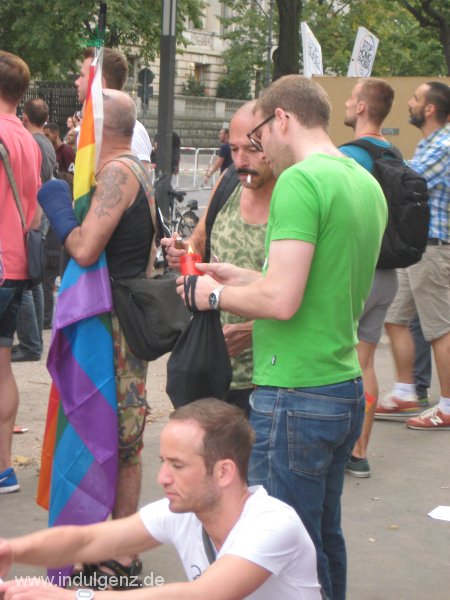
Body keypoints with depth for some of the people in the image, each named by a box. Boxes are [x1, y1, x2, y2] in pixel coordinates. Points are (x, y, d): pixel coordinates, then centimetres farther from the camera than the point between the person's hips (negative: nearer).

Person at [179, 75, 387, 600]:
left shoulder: (299, 181, -15)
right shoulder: (367, 182, 13)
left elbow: (281, 300, -22)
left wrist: (216, 295, -5)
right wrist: (243, 279, 18)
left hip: (296, 396, -9)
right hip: (347, 390, 9)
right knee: (325, 540, 19)